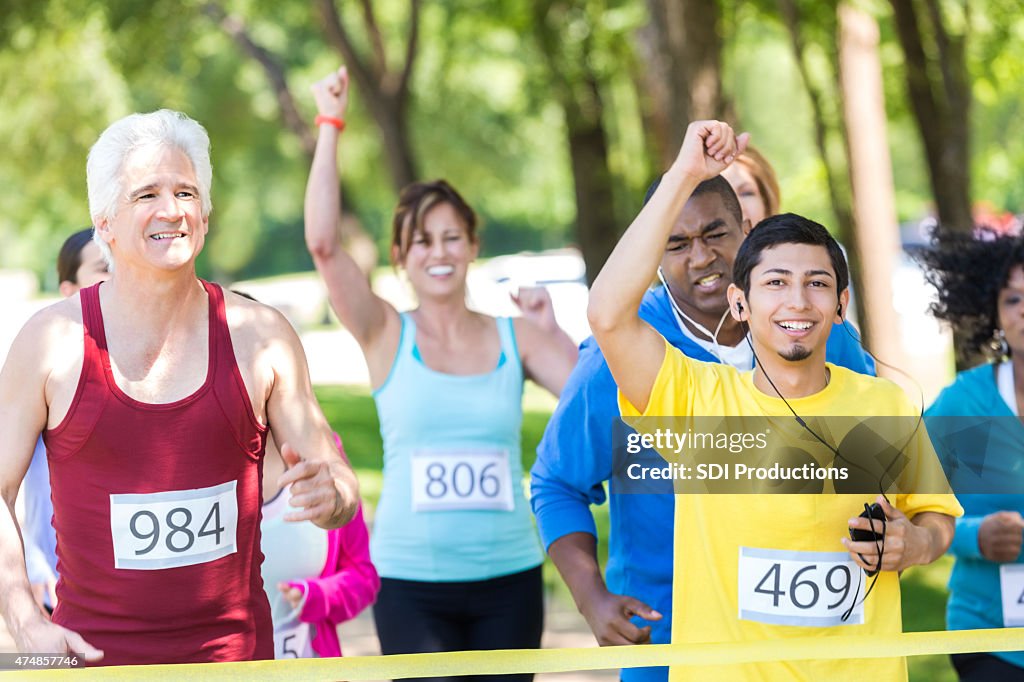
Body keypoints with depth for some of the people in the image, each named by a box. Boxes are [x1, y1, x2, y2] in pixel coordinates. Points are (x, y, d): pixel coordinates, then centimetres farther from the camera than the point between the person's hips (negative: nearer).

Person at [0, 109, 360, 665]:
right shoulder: (52, 341, -4)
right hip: (94, 655, -1)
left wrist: (328, 494, -17)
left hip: (234, 651, 2)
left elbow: (342, 494, 7)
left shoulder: (260, 337, 1)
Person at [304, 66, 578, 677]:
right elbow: (322, 242, -13)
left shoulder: (515, 337, 5)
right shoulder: (387, 336, 0)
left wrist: (552, 328, -5)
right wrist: (331, 125, -12)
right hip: (410, 583, -2)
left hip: (509, 578, 2)